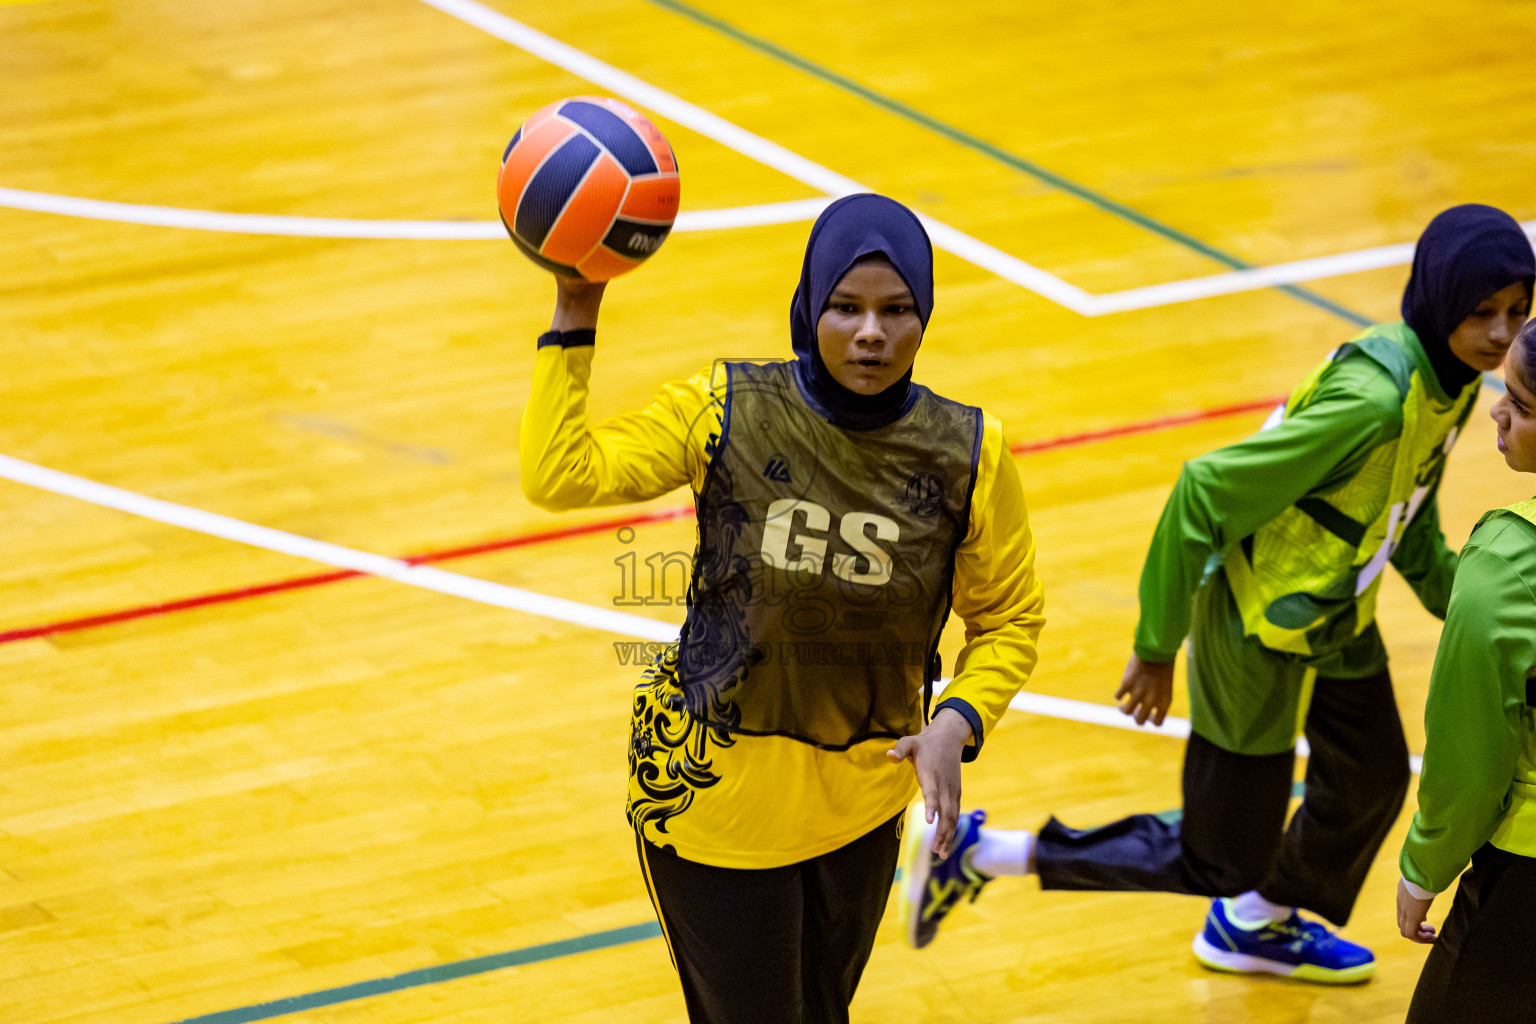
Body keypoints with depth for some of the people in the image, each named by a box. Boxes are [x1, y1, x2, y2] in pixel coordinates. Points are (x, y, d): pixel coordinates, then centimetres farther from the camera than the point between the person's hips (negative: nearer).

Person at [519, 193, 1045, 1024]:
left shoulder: (967, 456, -10)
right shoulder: (725, 411, -13)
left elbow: (1007, 618, 1)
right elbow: (559, 475, -21)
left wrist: (959, 721, -17)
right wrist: (574, 318, -25)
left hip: (860, 798, 2)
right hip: (714, 791, -2)